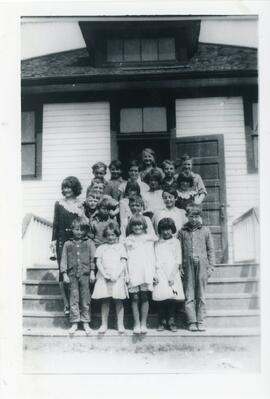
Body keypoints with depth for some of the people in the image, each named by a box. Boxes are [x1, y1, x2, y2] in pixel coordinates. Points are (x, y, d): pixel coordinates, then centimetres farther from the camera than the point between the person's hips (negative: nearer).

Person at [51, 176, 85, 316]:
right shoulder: (59, 204, 6)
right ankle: (66, 303, 6)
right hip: (62, 240, 0)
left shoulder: (80, 205, 7)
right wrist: (53, 241, 0)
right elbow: (56, 224, 6)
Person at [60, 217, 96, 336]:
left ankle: (86, 323, 13)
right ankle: (74, 323, 10)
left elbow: (93, 258, 4)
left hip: (85, 274, -1)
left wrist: (92, 272, -3)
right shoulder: (68, 244, 8)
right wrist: (64, 274, 1)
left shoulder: (89, 243, 5)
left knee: (85, 299, 4)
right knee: (74, 299, 3)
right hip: (72, 274, 1)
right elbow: (64, 260, 8)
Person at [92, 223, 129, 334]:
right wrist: (105, 275, -10)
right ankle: (104, 324, 9)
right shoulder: (101, 248, 13)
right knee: (105, 301, 2)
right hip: (104, 277, 1)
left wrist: (116, 275, -11)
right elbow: (98, 262, 5)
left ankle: (120, 324, 6)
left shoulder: (120, 247, 10)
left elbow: (123, 262, 3)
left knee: (119, 301, 0)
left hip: (117, 277, -1)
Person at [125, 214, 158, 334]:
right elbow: (125, 258, 9)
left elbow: (152, 256, 12)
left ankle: (143, 324, 4)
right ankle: (136, 324, 4)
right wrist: (126, 274, 1)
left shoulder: (148, 238, 12)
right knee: (135, 298, -2)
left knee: (144, 297, -3)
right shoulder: (128, 240, 10)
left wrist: (154, 272, 7)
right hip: (133, 272, 0)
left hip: (146, 272, 0)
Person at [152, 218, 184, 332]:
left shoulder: (175, 242, 8)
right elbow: (154, 260, 10)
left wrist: (172, 276, -6)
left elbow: (177, 261, 3)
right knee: (160, 298, -5)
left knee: (172, 298, -6)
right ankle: (162, 322, 3)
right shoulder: (157, 243, 13)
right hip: (160, 274, 1)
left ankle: (171, 322, 2)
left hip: (172, 274, -1)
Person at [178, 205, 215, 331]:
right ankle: (192, 322, 4)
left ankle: (201, 321, 7)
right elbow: (179, 251, 9)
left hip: (202, 264, 0)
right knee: (189, 295, -1)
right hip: (188, 265, 0)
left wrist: (210, 267, 4)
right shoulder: (182, 232, 9)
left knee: (201, 295, 2)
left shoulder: (205, 230, 9)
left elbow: (211, 249, 10)